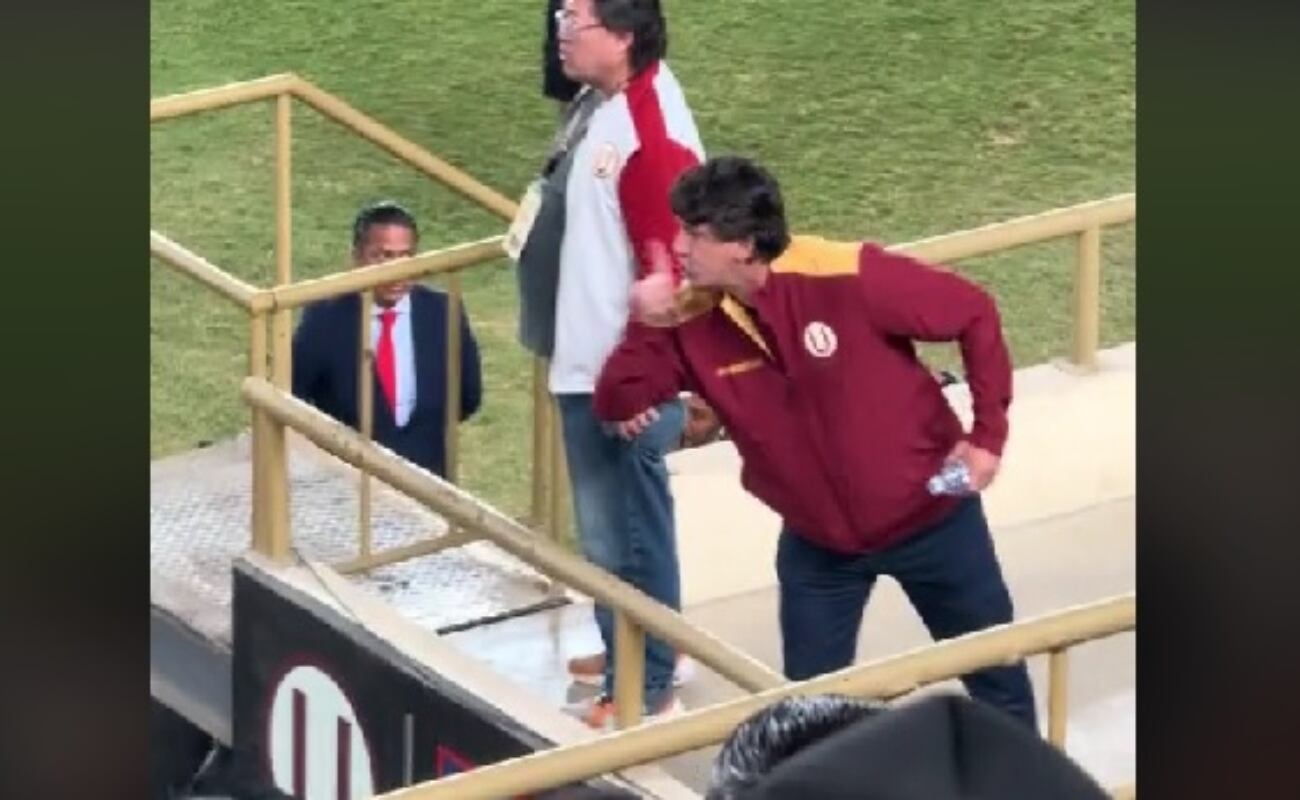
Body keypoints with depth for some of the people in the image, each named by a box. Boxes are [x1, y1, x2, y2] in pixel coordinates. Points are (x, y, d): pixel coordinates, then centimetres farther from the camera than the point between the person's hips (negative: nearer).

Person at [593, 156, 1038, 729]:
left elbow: (973, 313, -18)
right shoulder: (693, 321, -14)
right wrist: (646, 327, -28)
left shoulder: (850, 278, -28)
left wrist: (988, 434, -17)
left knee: (996, 672, 15)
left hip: (929, 515, -3)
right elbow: (616, 407, -9)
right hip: (817, 541, 3)